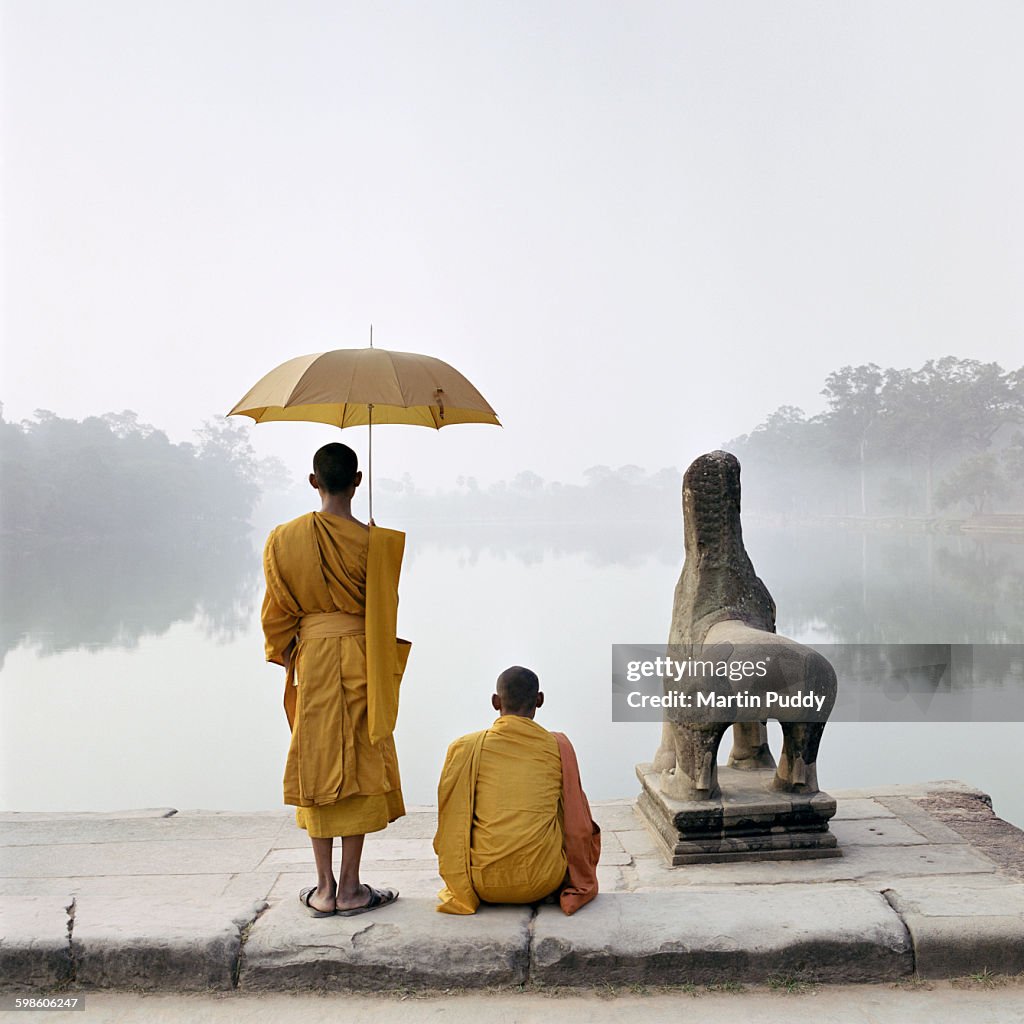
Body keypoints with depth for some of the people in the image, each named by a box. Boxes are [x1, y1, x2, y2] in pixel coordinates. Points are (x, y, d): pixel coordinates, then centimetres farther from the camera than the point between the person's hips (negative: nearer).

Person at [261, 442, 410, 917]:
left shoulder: (284, 539, -3)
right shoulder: (376, 542, -11)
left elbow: (277, 615, 3)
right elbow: (384, 614, -6)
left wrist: (288, 662, 15)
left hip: (311, 659, 3)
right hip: (361, 662, -2)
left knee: (317, 769, 10)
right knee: (360, 768, 6)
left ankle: (324, 889, 17)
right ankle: (350, 889, 11)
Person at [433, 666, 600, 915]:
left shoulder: (464, 748, -3)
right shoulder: (558, 746, -2)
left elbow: (449, 823, 4)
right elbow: (578, 823, 7)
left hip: (484, 885, 1)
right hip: (543, 882, 0)